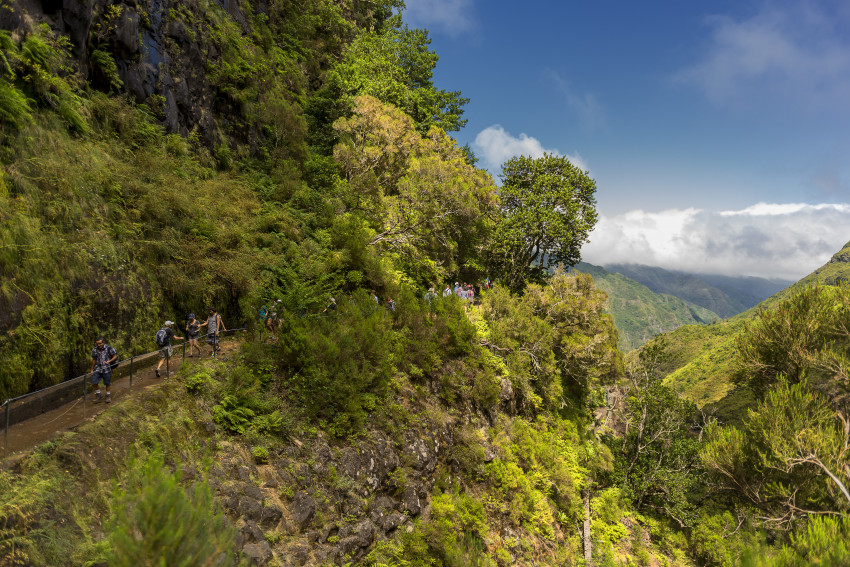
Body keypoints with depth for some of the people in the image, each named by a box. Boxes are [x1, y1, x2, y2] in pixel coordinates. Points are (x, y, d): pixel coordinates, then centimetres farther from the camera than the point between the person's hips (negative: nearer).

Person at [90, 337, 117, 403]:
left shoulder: (109, 348, -10)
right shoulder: (94, 350, 0)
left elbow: (115, 356, -4)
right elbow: (94, 360, 12)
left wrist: (109, 361, -21)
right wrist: (92, 369, 16)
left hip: (106, 369, -3)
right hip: (98, 368, 3)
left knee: (107, 383, 7)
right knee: (94, 383, -5)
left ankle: (108, 396, 27)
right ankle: (98, 392, 23)